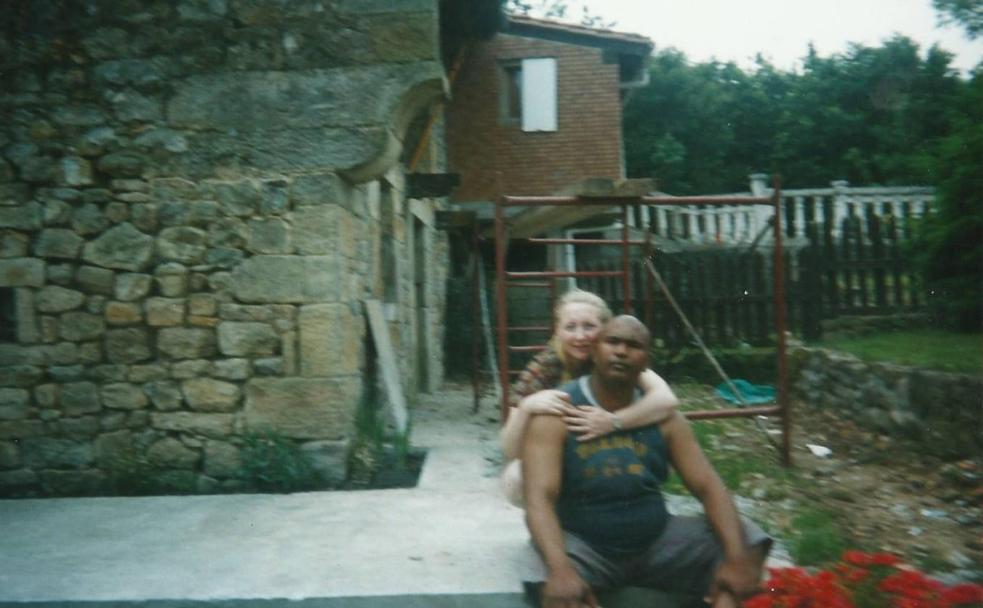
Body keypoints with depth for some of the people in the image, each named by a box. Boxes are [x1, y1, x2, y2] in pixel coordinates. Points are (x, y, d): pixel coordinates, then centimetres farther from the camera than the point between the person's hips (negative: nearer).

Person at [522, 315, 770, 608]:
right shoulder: (556, 415, -13)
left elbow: (708, 486, -5)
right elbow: (539, 498, -25)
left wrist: (736, 558, -21)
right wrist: (560, 569, -43)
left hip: (656, 541, 5)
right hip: (585, 546, -5)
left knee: (746, 539, -11)